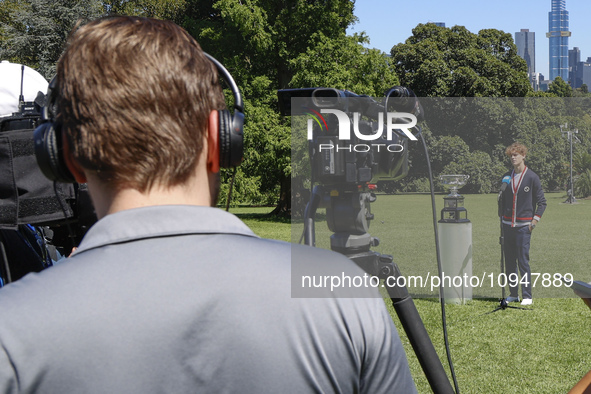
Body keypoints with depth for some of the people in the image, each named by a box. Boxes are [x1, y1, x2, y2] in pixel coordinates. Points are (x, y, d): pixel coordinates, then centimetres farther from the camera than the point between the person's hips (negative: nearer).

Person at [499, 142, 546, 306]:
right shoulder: (506, 177, 12)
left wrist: (534, 220, -7)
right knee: (509, 262, 6)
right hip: (507, 225, 5)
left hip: (523, 226, -5)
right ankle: (513, 294, 14)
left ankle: (527, 296, -3)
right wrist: (502, 220, 10)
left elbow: (542, 202, 1)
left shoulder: (532, 177, -2)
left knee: (523, 262, -8)